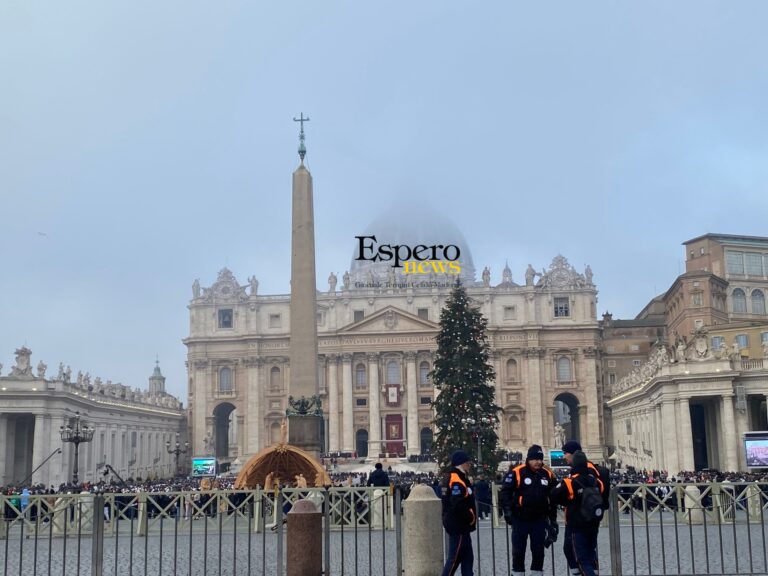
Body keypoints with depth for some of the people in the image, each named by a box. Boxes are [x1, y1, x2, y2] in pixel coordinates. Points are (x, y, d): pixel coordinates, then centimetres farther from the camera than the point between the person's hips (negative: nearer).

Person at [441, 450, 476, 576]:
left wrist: (471, 517, 10)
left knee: (467, 557, 13)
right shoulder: (457, 481, -19)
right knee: (455, 558, -5)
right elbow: (458, 505, -27)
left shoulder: (462, 479, 14)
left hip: (462, 526, 10)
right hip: (458, 526, -10)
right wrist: (471, 517, -15)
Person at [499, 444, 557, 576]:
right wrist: (507, 511, -16)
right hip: (520, 519, -4)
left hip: (540, 519, 4)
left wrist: (553, 519, 16)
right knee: (518, 550, 4)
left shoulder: (548, 474, 5)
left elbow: (553, 499, 15)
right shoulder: (516, 472, -11)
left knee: (539, 550, 8)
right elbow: (505, 492, -9)